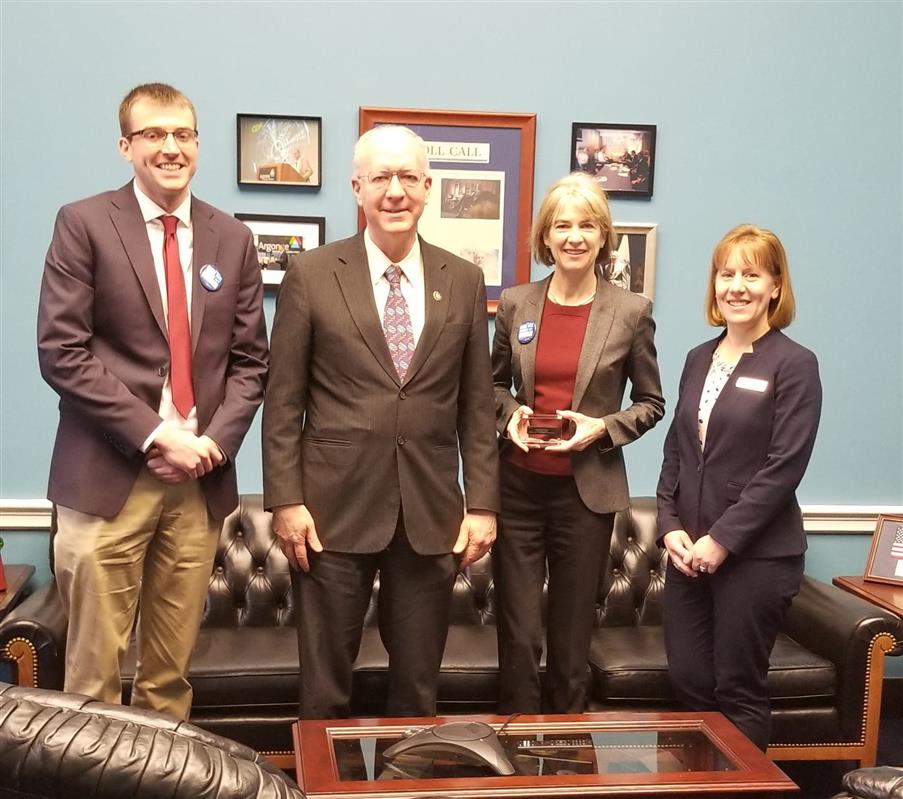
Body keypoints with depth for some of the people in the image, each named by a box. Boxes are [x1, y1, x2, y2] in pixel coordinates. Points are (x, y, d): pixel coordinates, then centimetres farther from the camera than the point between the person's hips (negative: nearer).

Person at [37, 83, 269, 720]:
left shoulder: (233, 238, 12)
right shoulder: (84, 224, 0)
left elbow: (250, 357, 11)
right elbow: (61, 350, -7)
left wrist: (215, 441, -5)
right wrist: (155, 435, -13)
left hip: (200, 481, 3)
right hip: (108, 477, -3)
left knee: (171, 670, 11)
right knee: (95, 672, 2)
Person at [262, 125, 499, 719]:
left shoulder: (464, 281, 6)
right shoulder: (311, 275, -1)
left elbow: (477, 404, 7)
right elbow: (284, 401, 0)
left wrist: (482, 503, 2)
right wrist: (285, 500, -6)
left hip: (431, 511, 2)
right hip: (335, 507, -2)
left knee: (418, 684, 13)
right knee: (325, 684, 10)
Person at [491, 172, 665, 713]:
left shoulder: (631, 312, -2)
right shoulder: (515, 304, 3)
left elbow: (651, 402, 6)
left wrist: (603, 428, -11)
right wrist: (510, 415, -5)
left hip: (587, 490, -1)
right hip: (519, 485, 1)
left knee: (572, 635, 10)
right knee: (518, 636, 4)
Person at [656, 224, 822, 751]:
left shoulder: (794, 365, -7)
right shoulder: (698, 359, 11)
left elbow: (784, 467, -14)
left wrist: (722, 539, -16)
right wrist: (671, 527, -1)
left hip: (757, 554, -5)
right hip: (691, 550, 5)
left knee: (739, 691, 5)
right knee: (688, 680, 9)